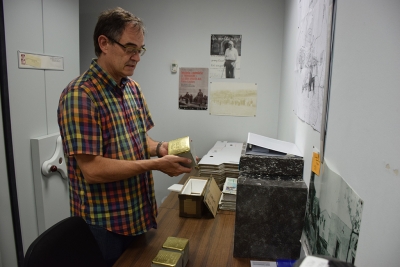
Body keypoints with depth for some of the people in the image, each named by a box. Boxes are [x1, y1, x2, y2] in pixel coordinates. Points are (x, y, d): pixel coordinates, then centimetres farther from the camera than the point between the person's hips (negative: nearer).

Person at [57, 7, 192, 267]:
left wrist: (158, 147, -9)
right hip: (104, 225, -7)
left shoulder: (133, 88, 4)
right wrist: (156, 164, -24)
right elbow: (92, 169, -25)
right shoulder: (79, 95, -21)